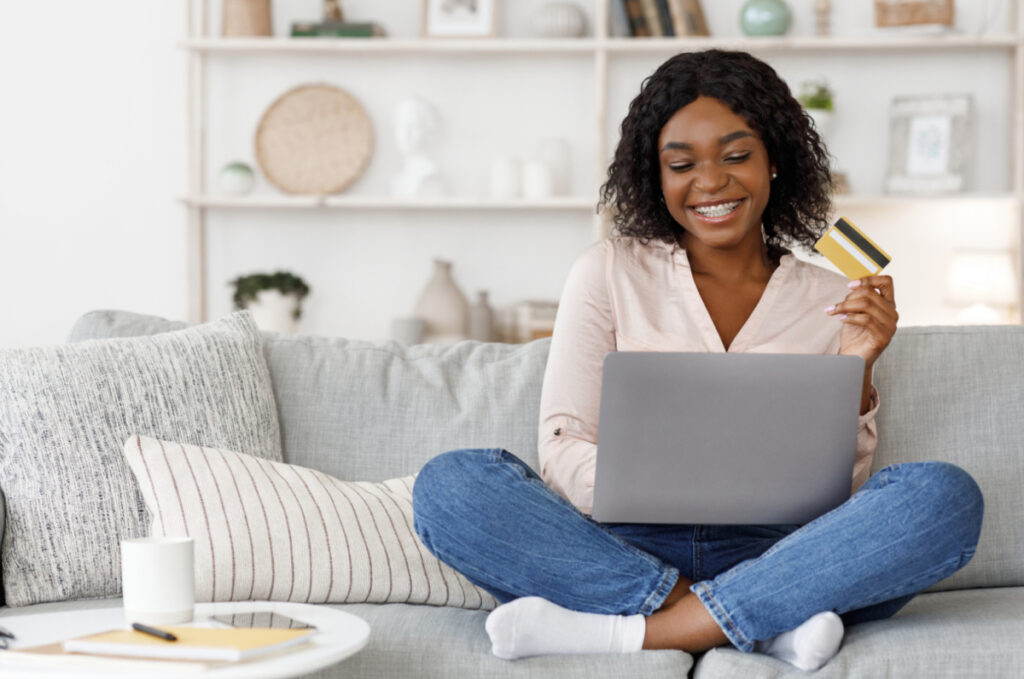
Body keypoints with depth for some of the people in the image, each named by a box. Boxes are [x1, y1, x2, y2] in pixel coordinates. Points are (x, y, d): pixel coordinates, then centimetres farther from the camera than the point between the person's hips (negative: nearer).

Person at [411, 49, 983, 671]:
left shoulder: (834, 302, 11)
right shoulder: (609, 274, 9)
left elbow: (842, 494, 7)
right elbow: (562, 455, -1)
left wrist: (856, 374, -10)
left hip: (774, 560, 1)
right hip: (622, 551, 0)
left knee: (947, 497, -26)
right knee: (449, 485, -25)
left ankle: (624, 632, -30)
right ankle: (767, 624, -28)